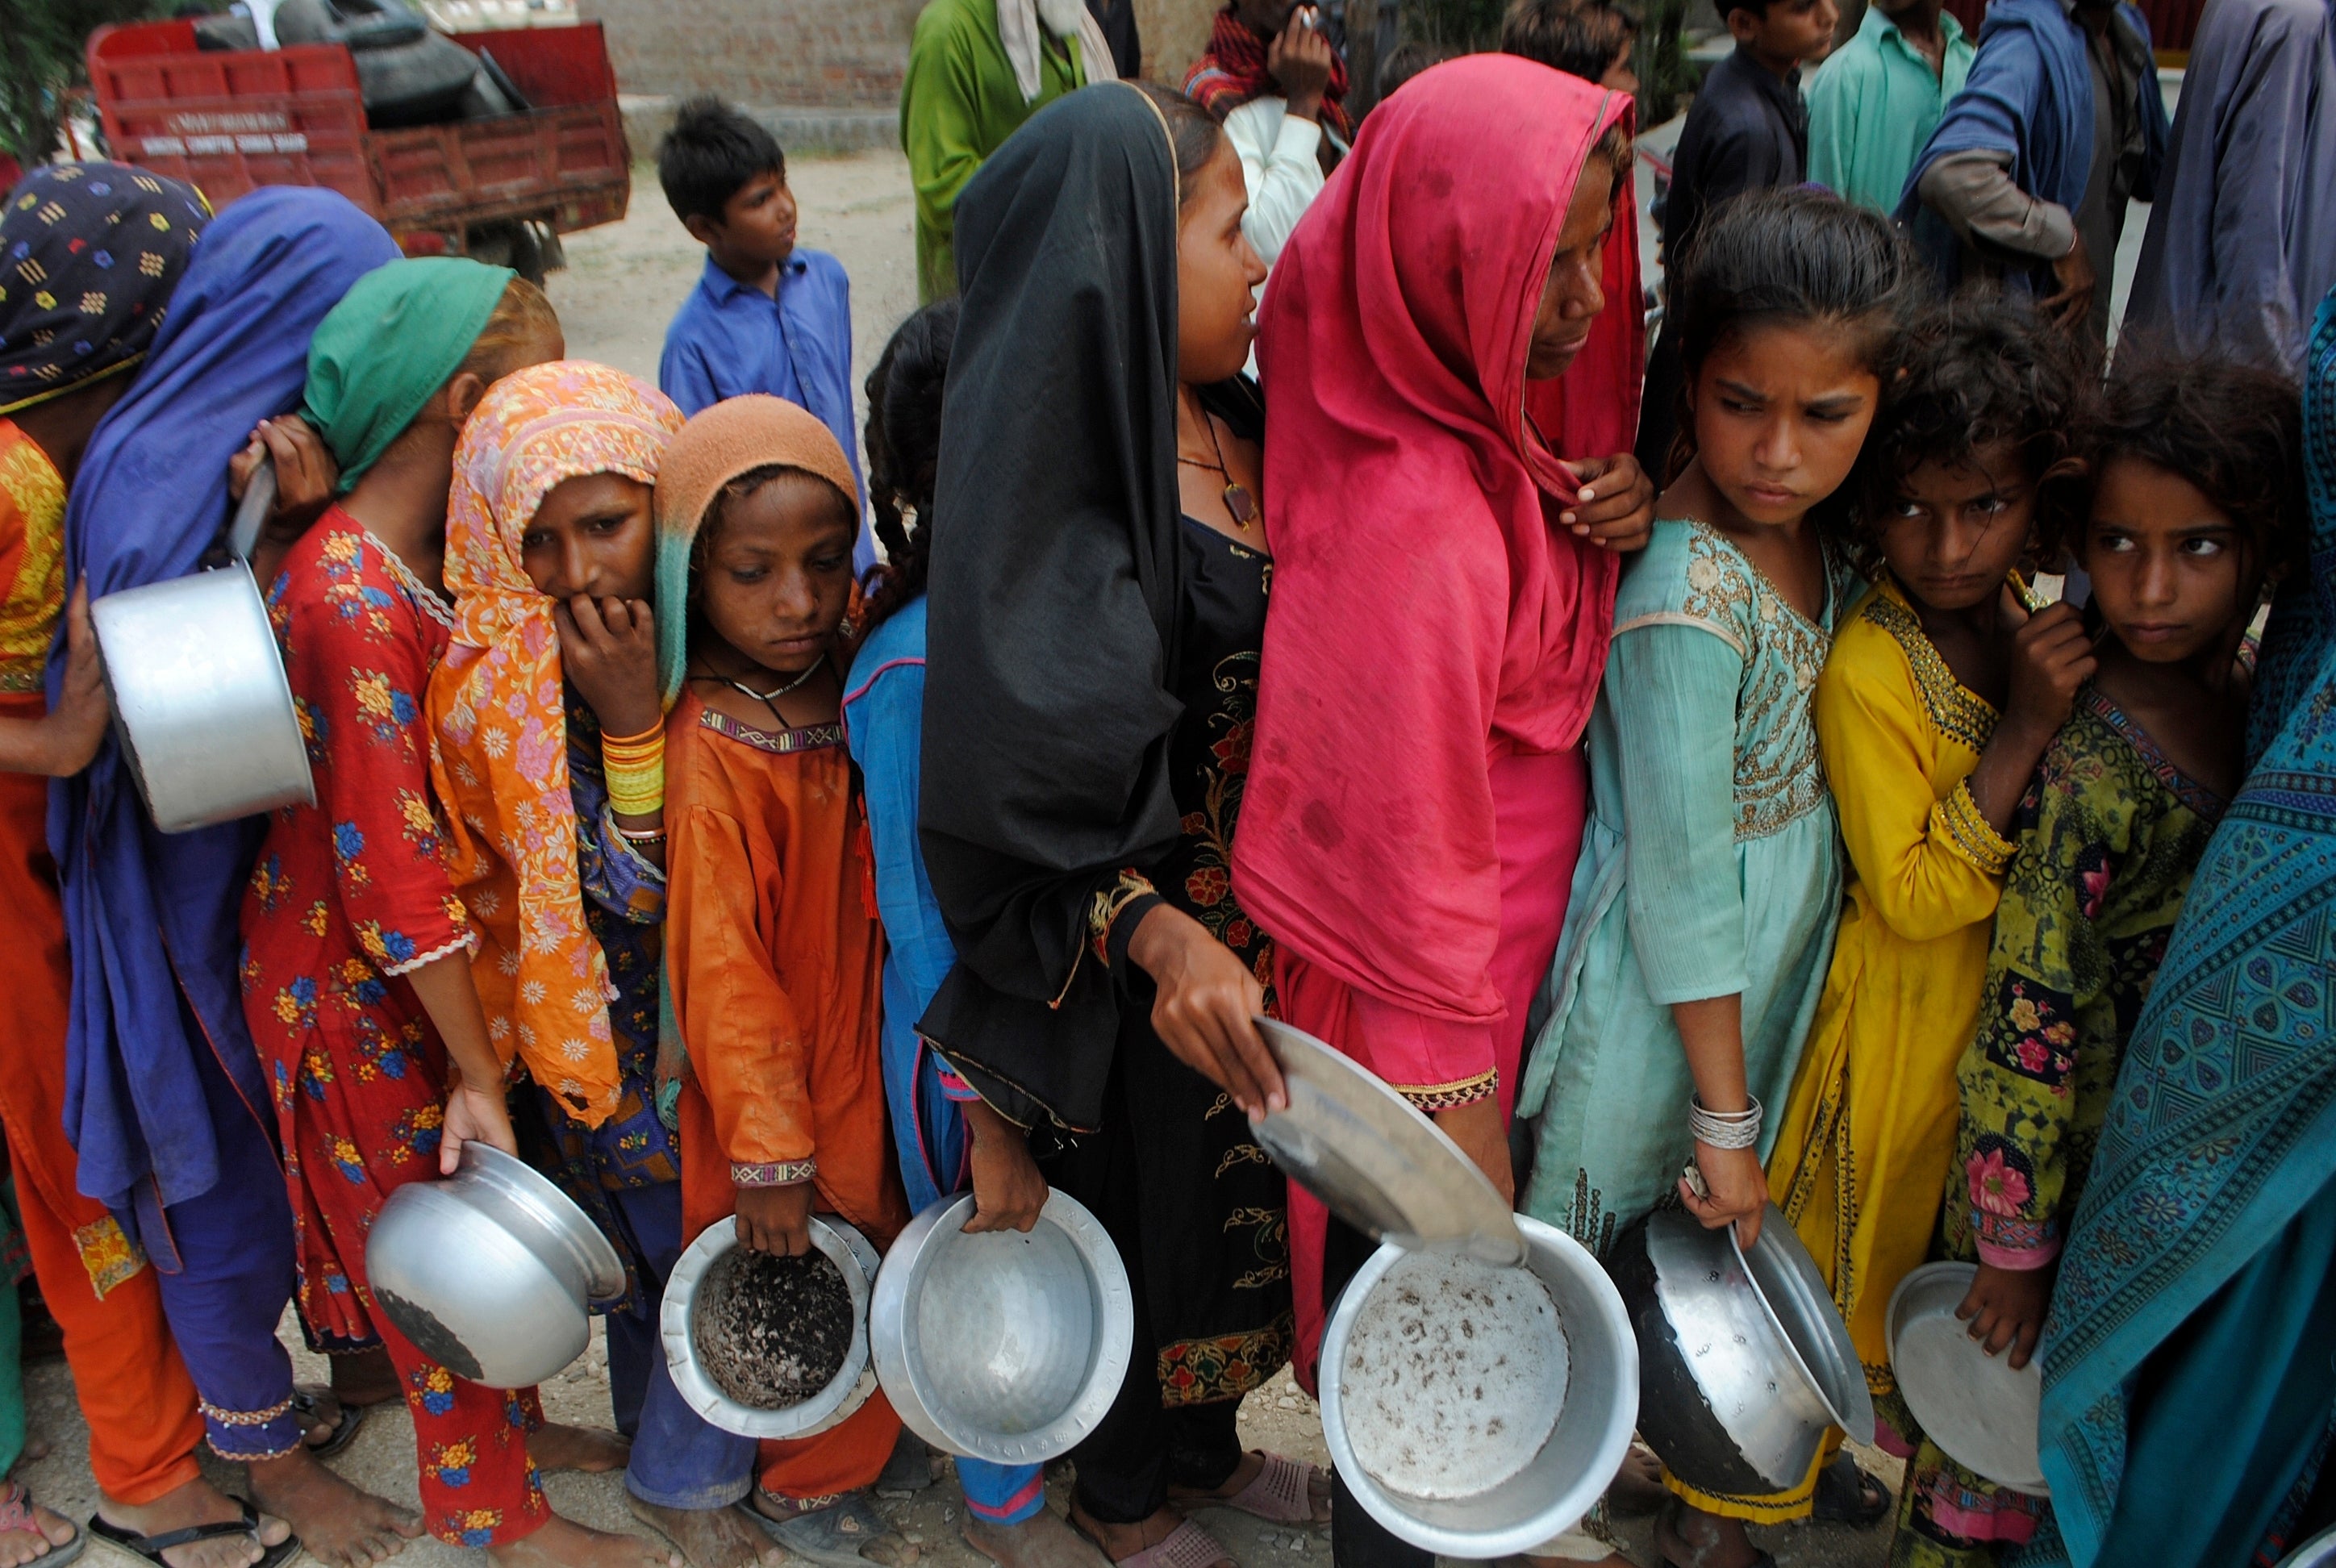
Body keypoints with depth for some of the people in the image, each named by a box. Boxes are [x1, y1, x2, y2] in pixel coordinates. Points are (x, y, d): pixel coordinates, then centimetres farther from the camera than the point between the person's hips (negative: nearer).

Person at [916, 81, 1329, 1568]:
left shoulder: (1239, 427, -1)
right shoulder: (1049, 502, -24)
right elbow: (1021, 790, -26)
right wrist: (1158, 935, -41)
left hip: (1268, 928, 7)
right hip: (1148, 978, -7)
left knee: (1242, 1195, 25)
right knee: (1156, 1205, 16)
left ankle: (1208, 1445, 54)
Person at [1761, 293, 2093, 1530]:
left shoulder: (2044, 614, -6)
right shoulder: (1866, 667, -27)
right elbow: (1913, 894, -26)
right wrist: (2026, 725, -32)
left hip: (2021, 977, 7)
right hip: (1907, 996, -7)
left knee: (1972, 1200, 25)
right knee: (1878, 1202, 14)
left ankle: (1899, 1378, 51)